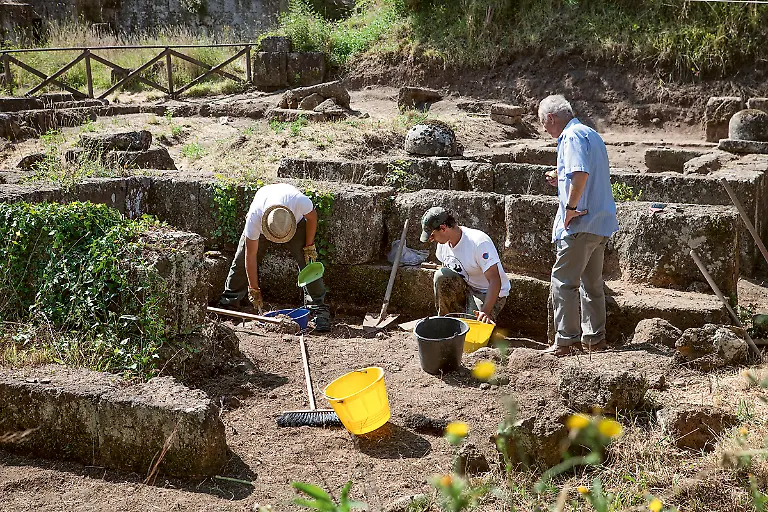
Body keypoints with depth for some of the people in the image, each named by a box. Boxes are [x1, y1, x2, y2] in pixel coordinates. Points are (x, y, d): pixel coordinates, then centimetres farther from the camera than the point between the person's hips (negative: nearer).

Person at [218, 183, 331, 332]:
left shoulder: (300, 201, -45)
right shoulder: (254, 218, -40)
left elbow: (312, 217, -18)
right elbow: (251, 255, -28)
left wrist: (309, 246, -16)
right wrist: (254, 290, -22)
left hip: (297, 221, -1)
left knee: (308, 262, -16)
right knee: (242, 260, -5)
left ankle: (319, 309, -11)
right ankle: (228, 302, 13)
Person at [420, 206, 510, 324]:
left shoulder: (479, 242, -28)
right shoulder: (443, 244, -5)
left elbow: (495, 281, -32)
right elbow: (446, 279, 12)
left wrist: (486, 312, -42)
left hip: (490, 293, -6)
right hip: (465, 288, 6)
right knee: (441, 276, -23)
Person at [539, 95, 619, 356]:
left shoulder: (572, 136, -11)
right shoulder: (591, 134, 20)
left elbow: (580, 173, -28)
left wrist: (571, 207, -21)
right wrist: (561, 182, 18)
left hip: (580, 222, -10)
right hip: (600, 221, 10)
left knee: (563, 280, -4)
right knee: (592, 282, 16)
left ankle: (566, 341, -2)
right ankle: (595, 337, 23)